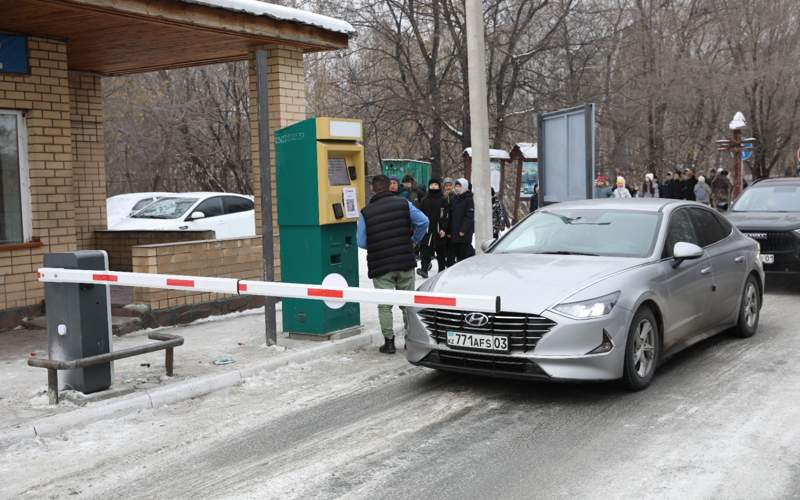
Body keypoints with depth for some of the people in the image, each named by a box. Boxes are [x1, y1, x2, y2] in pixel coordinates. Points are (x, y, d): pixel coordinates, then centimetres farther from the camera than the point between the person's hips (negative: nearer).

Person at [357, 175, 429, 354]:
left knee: (384, 305, 5)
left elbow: (361, 242, -2)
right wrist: (414, 240, 10)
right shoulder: (404, 203, 1)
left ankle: (389, 341, 3)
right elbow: (423, 222, -5)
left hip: (380, 265, -2)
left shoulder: (366, 212, -1)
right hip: (405, 263, 2)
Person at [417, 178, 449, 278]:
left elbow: (446, 216, -3)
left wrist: (444, 229, -12)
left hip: (439, 230, -1)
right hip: (427, 229, 1)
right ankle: (424, 269, -16)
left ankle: (442, 270, 17)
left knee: (441, 251, 7)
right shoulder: (425, 200, 10)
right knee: (426, 249, -10)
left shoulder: (443, 200, 2)